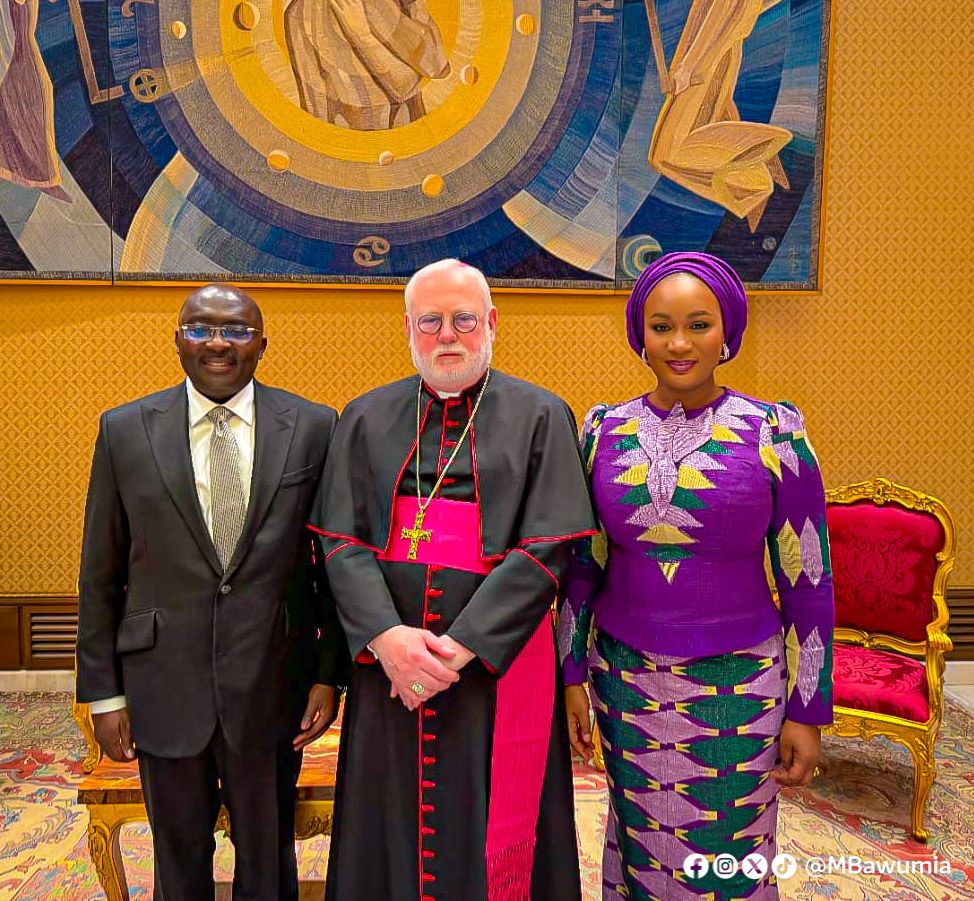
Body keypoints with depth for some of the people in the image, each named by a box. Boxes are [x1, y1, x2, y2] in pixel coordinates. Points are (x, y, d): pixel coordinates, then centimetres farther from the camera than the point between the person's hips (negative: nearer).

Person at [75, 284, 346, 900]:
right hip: (163, 684, 1)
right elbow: (100, 574, 3)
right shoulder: (125, 431, -2)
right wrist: (103, 692, 3)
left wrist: (329, 675, -3)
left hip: (271, 686, 0)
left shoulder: (314, 428, -5)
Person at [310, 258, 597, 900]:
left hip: (499, 666, -2)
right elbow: (341, 541, 0)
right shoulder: (367, 420, 6)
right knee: (390, 833, 14)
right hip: (388, 664, 3)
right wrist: (386, 635, -15)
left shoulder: (540, 418, -2)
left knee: (492, 834, 10)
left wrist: (460, 647, -15)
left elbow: (546, 548, -9)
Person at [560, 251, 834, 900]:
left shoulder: (774, 433, -8)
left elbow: (808, 581, -4)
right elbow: (582, 564, 5)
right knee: (638, 848, 19)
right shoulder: (605, 431, -2)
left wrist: (808, 711, -2)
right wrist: (573, 675, 5)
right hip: (628, 679, 2)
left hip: (736, 684, -2)